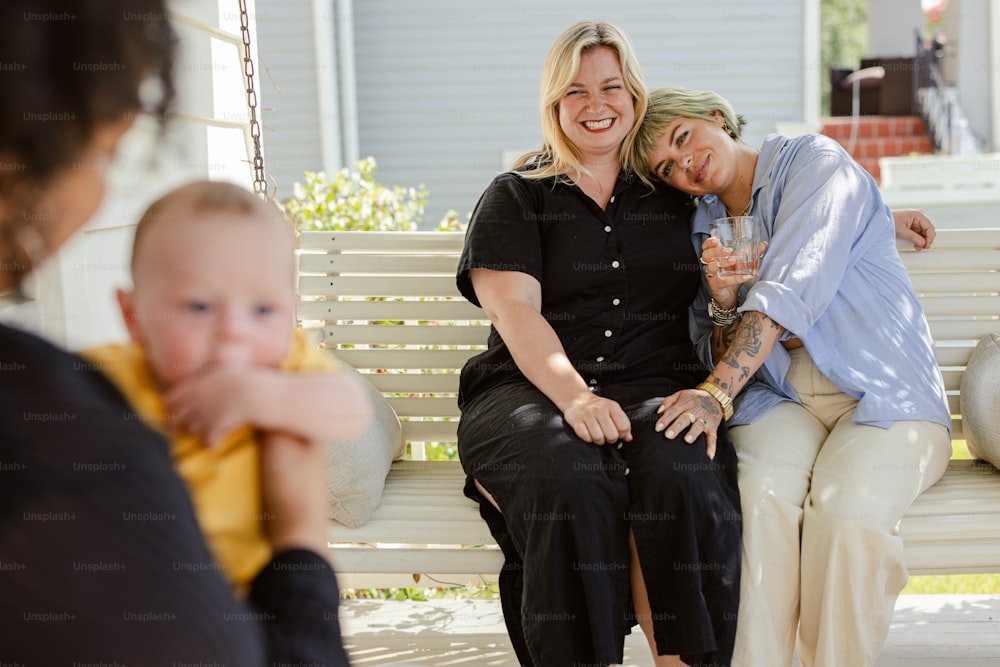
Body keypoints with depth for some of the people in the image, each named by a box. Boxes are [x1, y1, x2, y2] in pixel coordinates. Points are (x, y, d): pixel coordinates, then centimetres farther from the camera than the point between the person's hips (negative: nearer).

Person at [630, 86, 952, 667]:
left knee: (844, 513, -33)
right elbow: (722, 359, 12)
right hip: (780, 400, 4)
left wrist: (718, 392, -29)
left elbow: (794, 286, -19)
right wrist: (723, 302, -10)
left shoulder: (815, 162, -3)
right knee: (759, 498, -31)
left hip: (887, 397, -3)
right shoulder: (703, 230, 14)